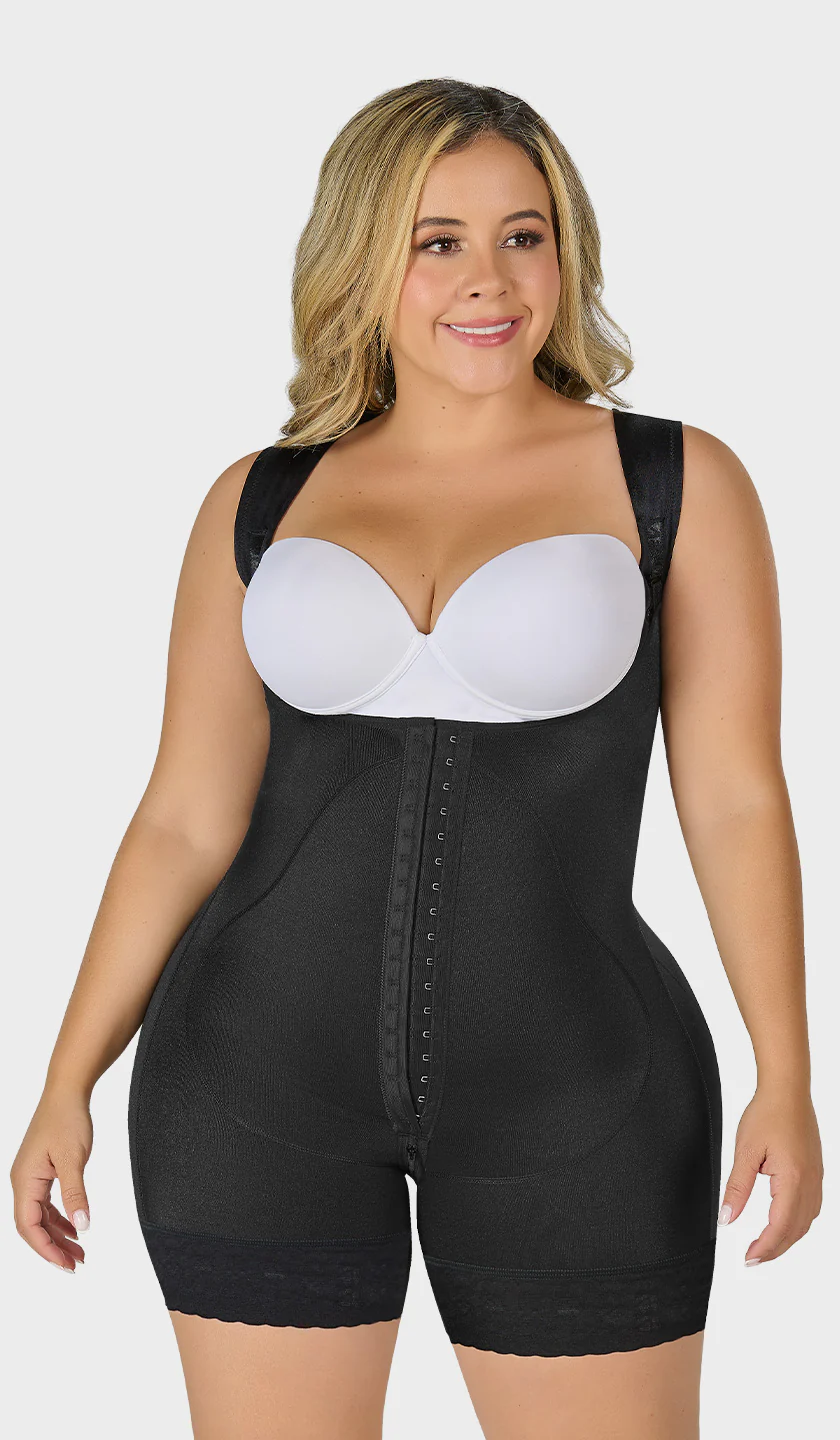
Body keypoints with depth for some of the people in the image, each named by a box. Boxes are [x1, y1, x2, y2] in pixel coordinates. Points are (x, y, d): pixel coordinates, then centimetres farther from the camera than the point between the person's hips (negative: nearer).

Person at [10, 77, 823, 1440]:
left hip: (568, 1088, -1)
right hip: (259, 1075, 2)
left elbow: (737, 798, -2)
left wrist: (785, 1082, -9)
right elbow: (185, 820, 7)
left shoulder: (675, 482, 0)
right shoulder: (261, 504, 6)